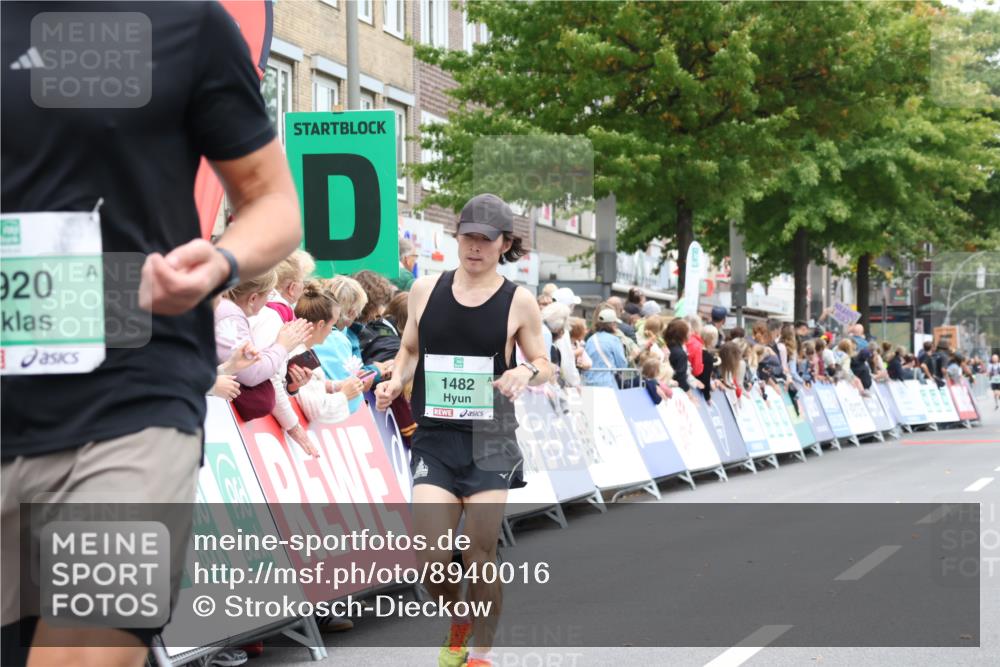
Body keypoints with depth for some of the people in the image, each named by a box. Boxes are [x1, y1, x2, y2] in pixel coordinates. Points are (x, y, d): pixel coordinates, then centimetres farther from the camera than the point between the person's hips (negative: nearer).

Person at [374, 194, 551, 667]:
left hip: (490, 441, -2)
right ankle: (457, 623, 25)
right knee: (431, 557, -7)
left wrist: (527, 372, -16)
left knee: (480, 556, -1)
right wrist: (395, 381, -2)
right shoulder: (425, 290, 4)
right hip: (434, 438, 2)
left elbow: (544, 368, 6)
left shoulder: (518, 301, -1)